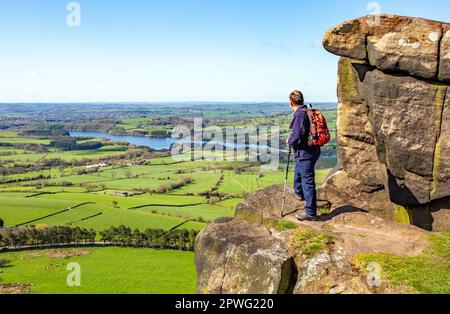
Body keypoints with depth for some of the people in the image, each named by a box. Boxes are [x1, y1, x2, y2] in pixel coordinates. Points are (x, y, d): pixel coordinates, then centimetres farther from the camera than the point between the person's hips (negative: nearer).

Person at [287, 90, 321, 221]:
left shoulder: (300, 114, -21)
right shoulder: (309, 112, 7)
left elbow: (297, 136, -25)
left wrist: (290, 142, -5)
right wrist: (292, 140, 19)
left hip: (305, 153, -10)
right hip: (312, 151, 10)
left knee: (308, 181, -4)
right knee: (298, 171, 32)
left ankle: (311, 213, 3)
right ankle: (299, 192, 56)